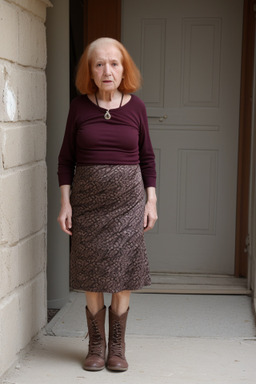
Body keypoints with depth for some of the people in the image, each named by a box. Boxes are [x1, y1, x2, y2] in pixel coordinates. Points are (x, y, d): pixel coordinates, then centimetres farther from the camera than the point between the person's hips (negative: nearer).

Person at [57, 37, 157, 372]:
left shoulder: (135, 106, 1)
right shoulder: (79, 106, 0)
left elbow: (147, 157, 6)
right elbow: (66, 158, 3)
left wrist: (151, 201, 2)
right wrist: (65, 203, -2)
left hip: (128, 200, 0)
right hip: (87, 201, 0)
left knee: (123, 277, 3)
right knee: (92, 278, 5)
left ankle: (117, 348, 17)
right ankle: (96, 348, 19)